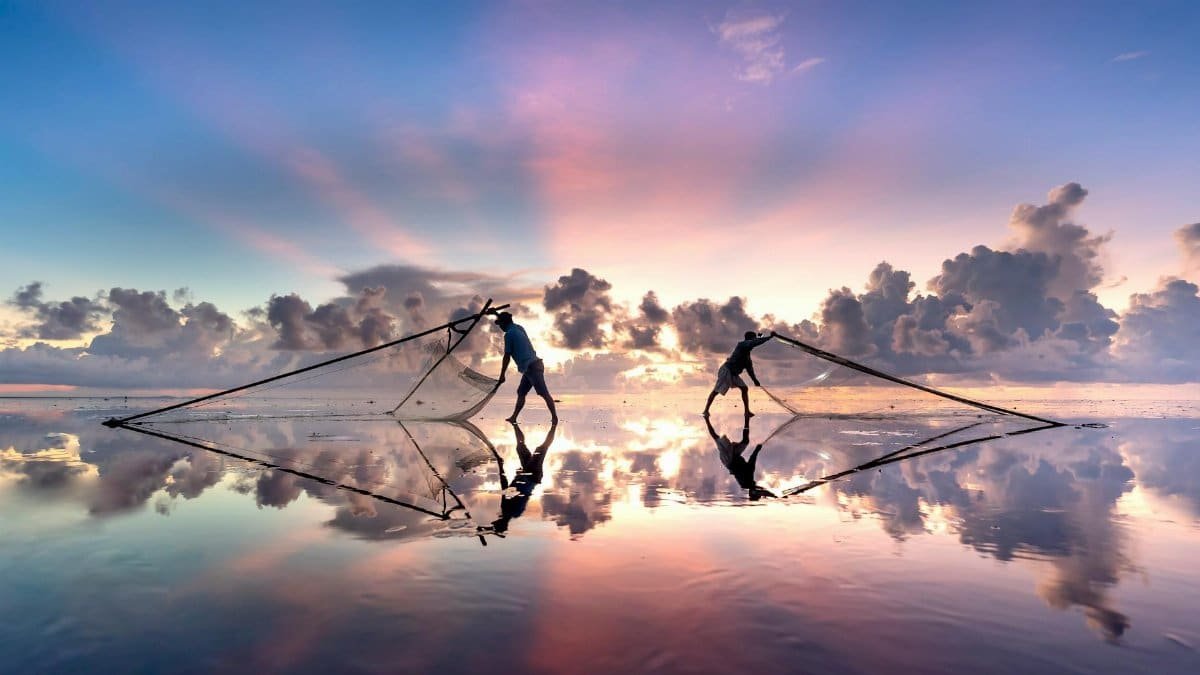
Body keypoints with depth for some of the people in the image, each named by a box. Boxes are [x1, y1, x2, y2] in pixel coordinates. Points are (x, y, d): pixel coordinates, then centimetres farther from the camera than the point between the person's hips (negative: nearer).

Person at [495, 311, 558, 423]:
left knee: (544, 393, -10)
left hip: (531, 367, -10)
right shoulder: (519, 328, 17)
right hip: (535, 364, 10)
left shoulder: (509, 334, -7)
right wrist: (498, 315, 57)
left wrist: (502, 375, 1)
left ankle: (554, 417, -11)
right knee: (521, 392, 15)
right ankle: (514, 417, 20)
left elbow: (507, 356, -6)